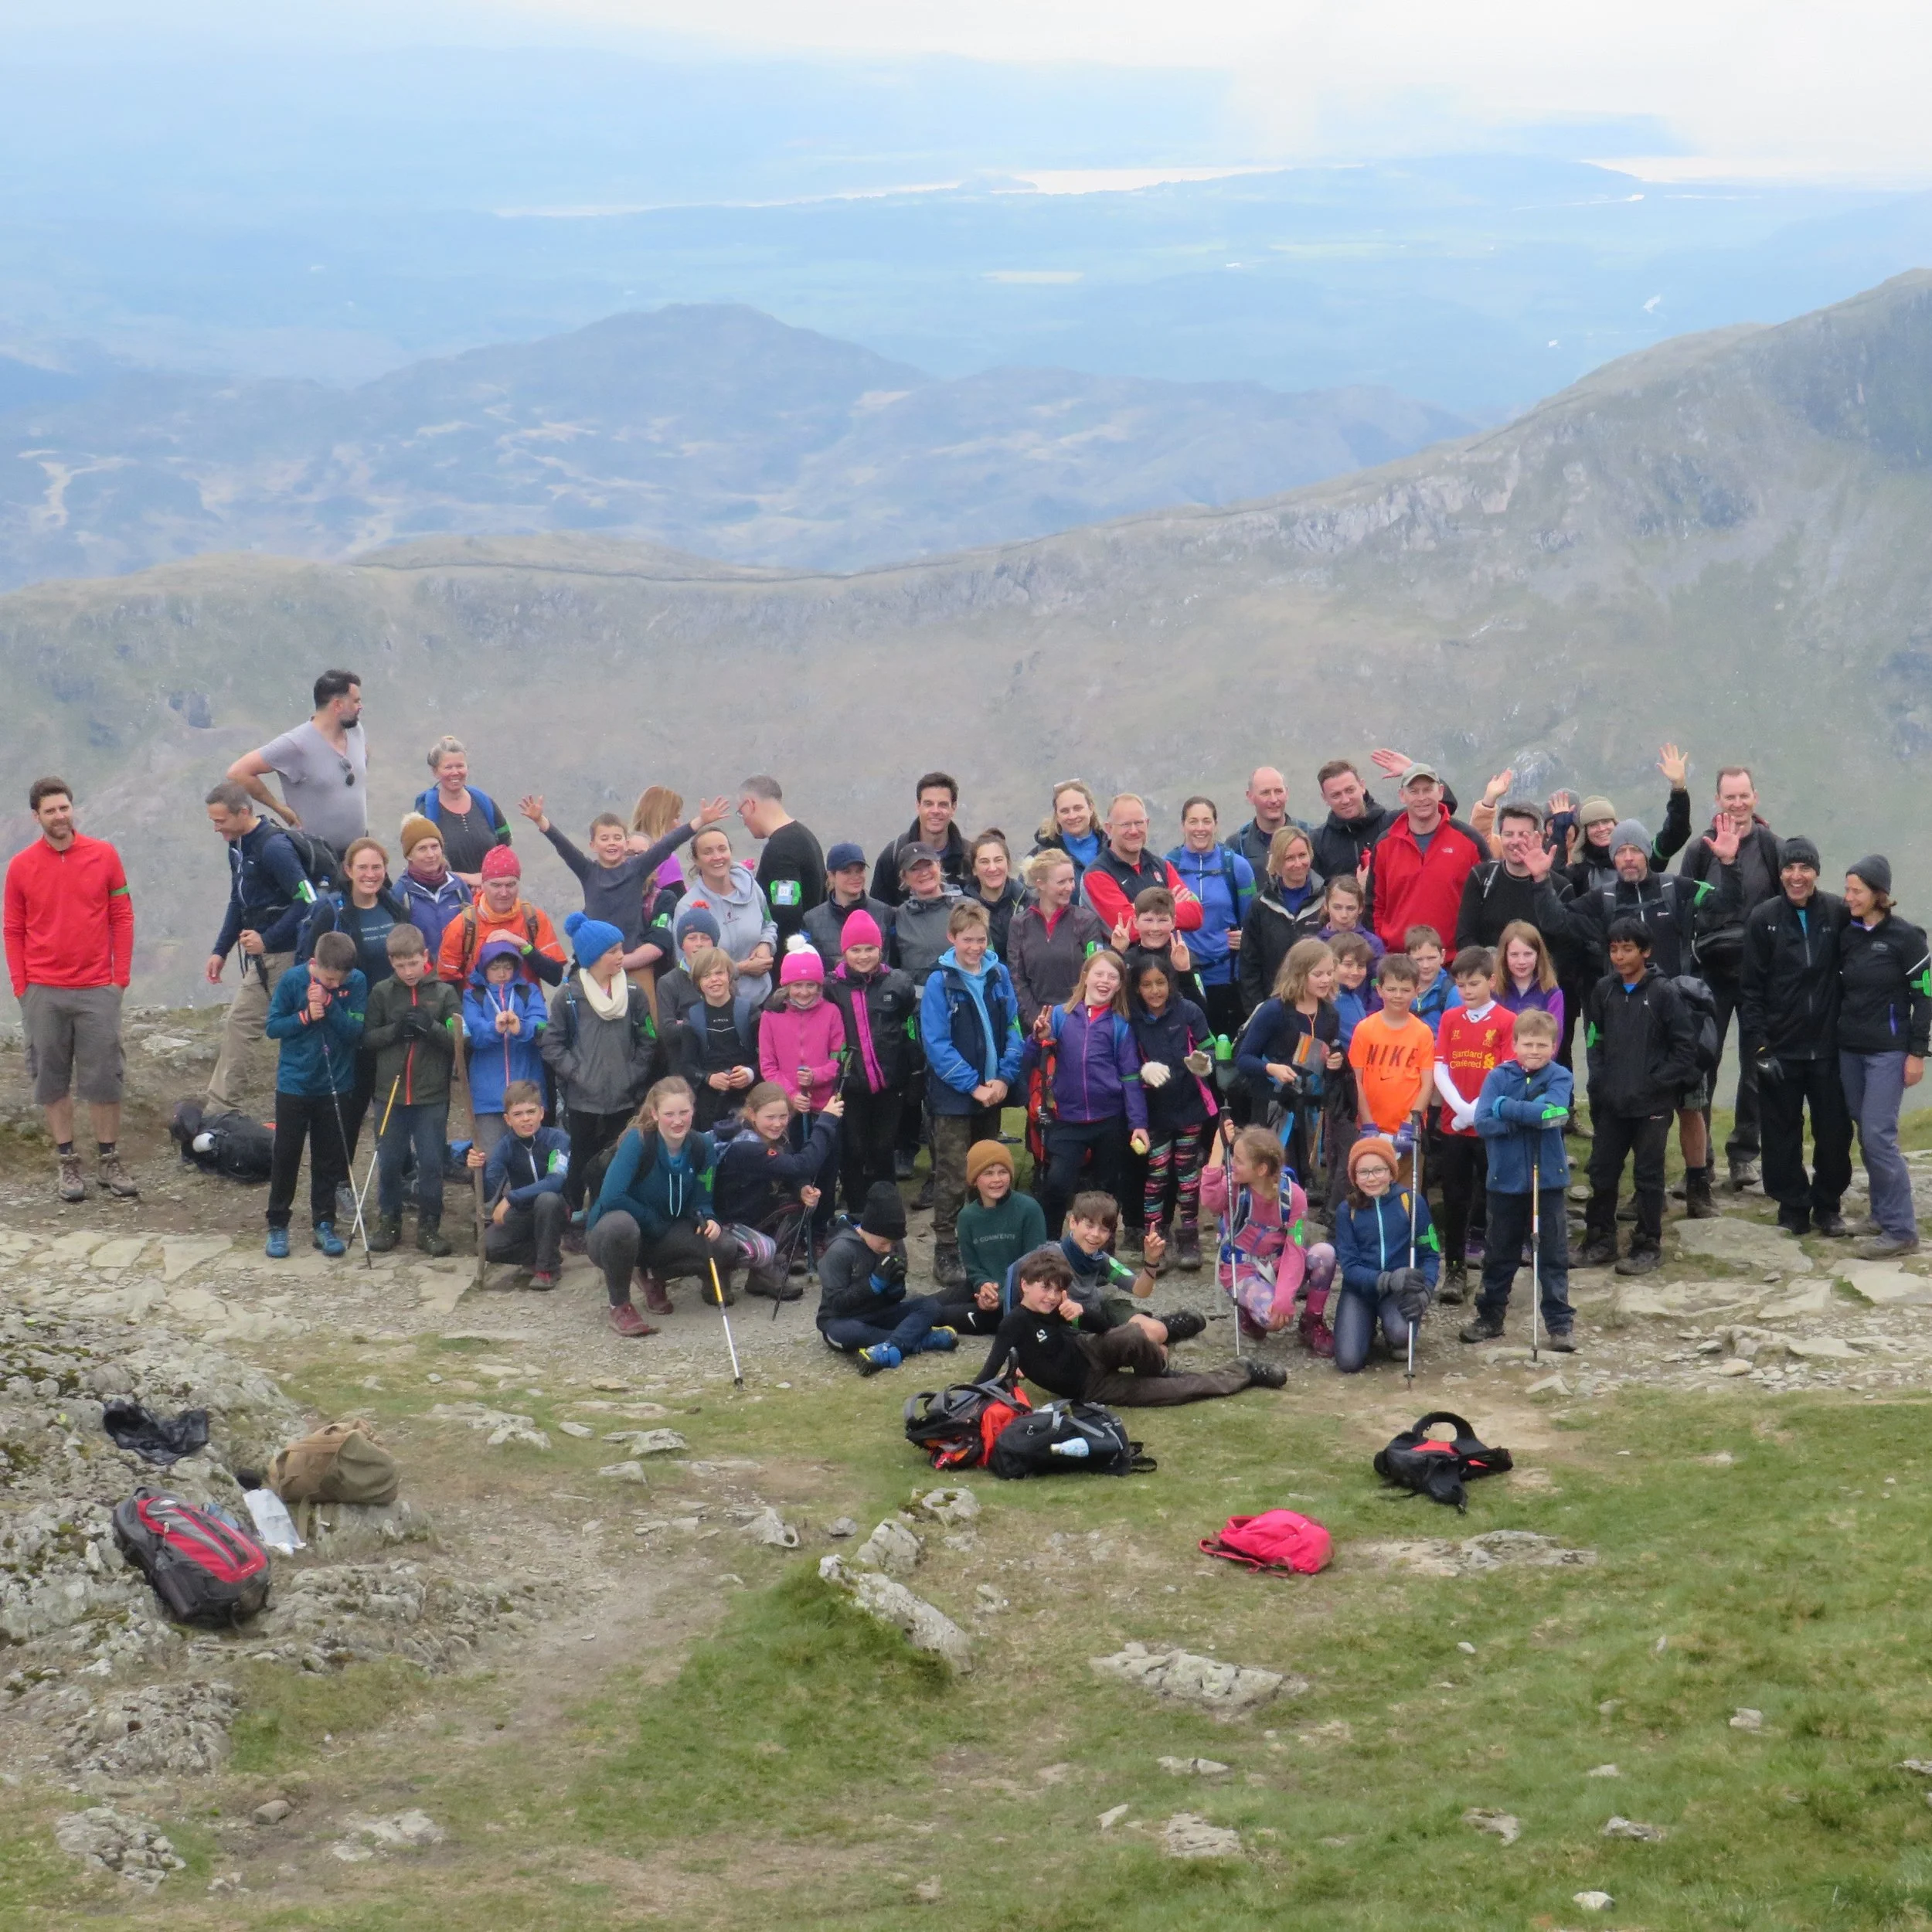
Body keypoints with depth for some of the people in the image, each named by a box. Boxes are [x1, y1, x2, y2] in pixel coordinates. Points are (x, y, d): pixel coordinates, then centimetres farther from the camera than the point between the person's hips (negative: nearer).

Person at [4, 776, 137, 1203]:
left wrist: (121, 976, 0)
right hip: (43, 994, 0)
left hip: (98, 990, 0)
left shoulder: (104, 855, 0)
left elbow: (122, 916, 4)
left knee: (104, 1079, 3)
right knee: (52, 1081, 5)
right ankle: (66, 1163, 14)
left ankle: (108, 1160, 14)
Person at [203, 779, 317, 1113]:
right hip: (261, 956, 10)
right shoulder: (238, 845, 9)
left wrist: (268, 939, -22)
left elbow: (307, 900, -25)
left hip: (285, 956, -10)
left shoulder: (274, 848, -21)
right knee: (238, 1024, 11)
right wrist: (221, 950, 15)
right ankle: (219, 1109, 16)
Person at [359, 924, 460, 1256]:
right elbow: (367, 1038, 2)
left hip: (433, 1095, -1)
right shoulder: (382, 993, 3)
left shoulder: (444, 993, -1)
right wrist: (395, 1029, -15)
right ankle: (388, 1222, 23)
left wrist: (431, 1027, -21)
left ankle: (429, 1226, 14)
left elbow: (460, 1041, -4)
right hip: (391, 1092, 1)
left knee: (431, 1163, 3)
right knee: (389, 1162, 9)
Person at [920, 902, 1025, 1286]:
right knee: (953, 1179, -3)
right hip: (954, 1096, -5)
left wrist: (1004, 1078, -9)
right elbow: (937, 1045, -13)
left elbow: (1013, 1029, 4)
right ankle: (945, 1252, 4)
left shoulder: (998, 975, 2)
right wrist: (973, 1085, -17)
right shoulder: (941, 982, -10)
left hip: (992, 1093, 5)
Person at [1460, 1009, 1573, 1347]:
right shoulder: (1498, 1077, -2)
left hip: (1549, 1179, -1)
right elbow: (1483, 1123, -13)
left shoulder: (1559, 1077, -3)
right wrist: (1531, 1115, -20)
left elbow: (1555, 1112, -23)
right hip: (1506, 1179, 1)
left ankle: (1559, 1323, 8)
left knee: (1553, 1255, 3)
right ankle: (1490, 1316, 26)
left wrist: (1506, 1108, -19)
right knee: (1500, 1254, 14)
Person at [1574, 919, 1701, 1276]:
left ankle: (1648, 1245, 15)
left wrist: (1658, 1082, -10)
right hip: (1611, 1103, 4)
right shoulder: (1603, 991, 4)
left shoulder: (1664, 993, -9)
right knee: (1602, 1170, 10)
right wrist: (1599, 1080, 0)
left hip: (1652, 1104, -4)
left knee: (1648, 1174, 5)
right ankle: (1599, 1239, 23)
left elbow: (1685, 1046, -7)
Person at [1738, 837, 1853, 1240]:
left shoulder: (1837, 913, -3)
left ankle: (1828, 1206, 22)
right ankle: (1793, 1207, 19)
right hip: (1780, 1049, -1)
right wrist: (1759, 1044, -10)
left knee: (1835, 1130, 6)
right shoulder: (1763, 918, -4)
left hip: (1827, 1046, 1)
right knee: (1782, 1134, 6)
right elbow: (1750, 987, -4)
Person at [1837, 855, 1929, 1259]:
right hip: (1850, 1050, 6)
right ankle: (1883, 1215, 17)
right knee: (1866, 1135, 7)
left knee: (1878, 1135, -12)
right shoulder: (1847, 935, 7)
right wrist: (1835, 1038, 9)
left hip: (1888, 1051, -6)